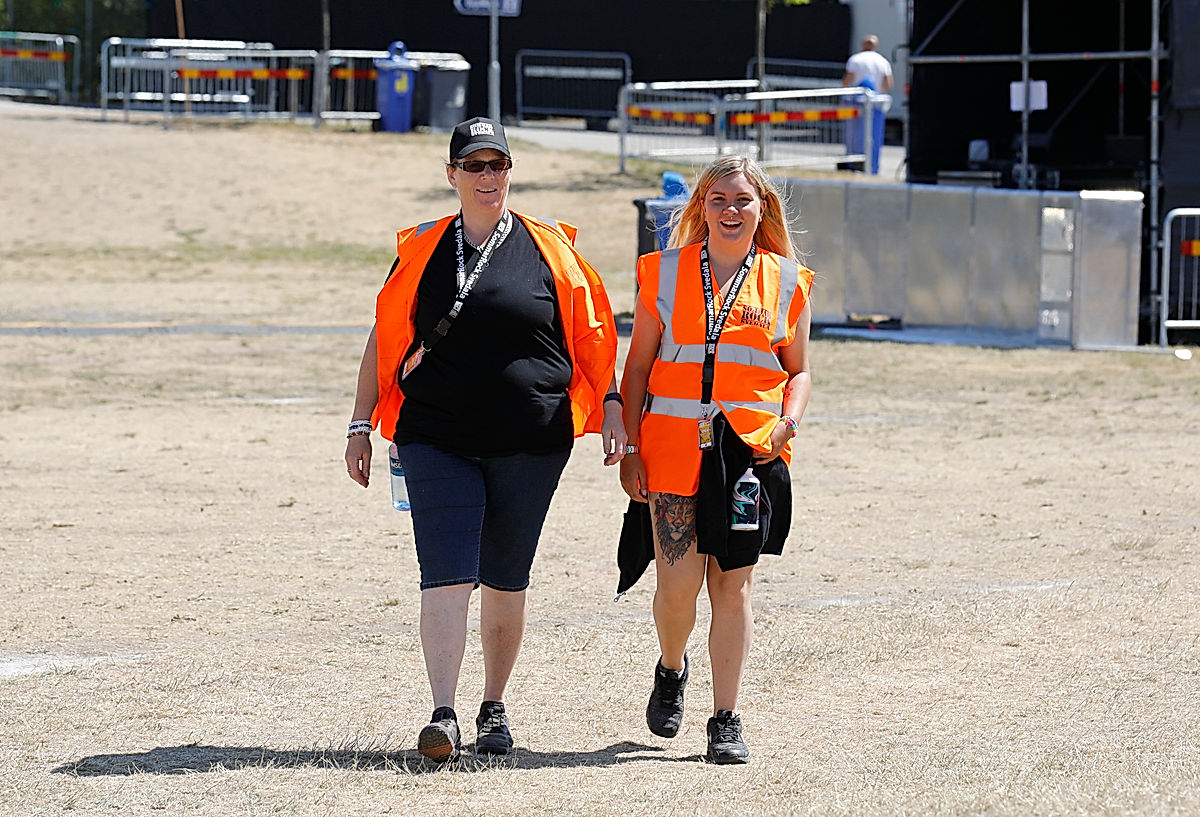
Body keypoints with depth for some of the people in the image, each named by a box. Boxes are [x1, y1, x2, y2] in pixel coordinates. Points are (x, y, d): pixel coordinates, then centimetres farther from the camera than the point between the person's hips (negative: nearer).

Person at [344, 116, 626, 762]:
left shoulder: (549, 248, 6)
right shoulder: (421, 250, 7)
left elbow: (592, 334, 9)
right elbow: (384, 340, 12)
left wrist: (611, 406, -1)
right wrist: (361, 425, 8)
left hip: (531, 442, 0)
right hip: (437, 438, 0)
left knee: (505, 581, 8)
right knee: (446, 575, -12)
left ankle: (494, 709, 22)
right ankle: (443, 715, -18)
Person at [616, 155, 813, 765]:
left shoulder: (785, 282, 8)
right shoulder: (665, 273, 7)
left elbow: (798, 372, 13)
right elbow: (638, 365, 8)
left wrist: (786, 423, -7)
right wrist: (630, 448, 1)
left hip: (751, 449, 0)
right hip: (674, 445, 0)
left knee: (732, 583, 0)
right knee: (677, 582, -8)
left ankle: (726, 720, 8)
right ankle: (671, 670, 24)